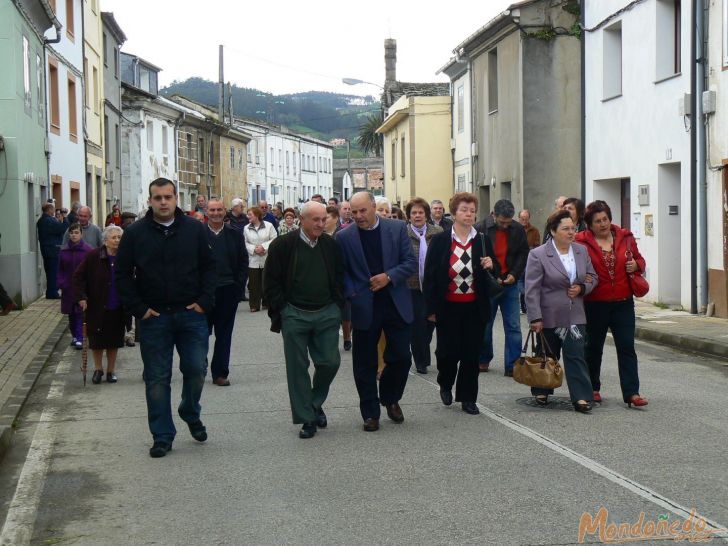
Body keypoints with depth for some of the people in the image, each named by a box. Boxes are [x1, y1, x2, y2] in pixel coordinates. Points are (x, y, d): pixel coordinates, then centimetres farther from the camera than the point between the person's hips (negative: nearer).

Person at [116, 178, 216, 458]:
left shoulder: (195, 229, 2)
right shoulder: (135, 233, -1)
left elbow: (209, 267, 6)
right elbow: (123, 275, 3)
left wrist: (204, 301, -4)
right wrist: (138, 308, -5)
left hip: (191, 313, 1)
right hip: (153, 317, 0)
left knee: (196, 369, 2)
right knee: (157, 378, 4)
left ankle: (191, 413, 31)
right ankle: (162, 436, 13)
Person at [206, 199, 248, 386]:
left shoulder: (234, 235, 7)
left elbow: (243, 262, 8)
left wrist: (239, 286, -2)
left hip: (228, 292, 2)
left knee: (224, 334, 6)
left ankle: (220, 373, 12)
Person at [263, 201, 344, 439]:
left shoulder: (331, 245, 3)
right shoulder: (283, 245, -7)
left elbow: (340, 277, 15)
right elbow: (271, 281, -3)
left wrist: (336, 304, 5)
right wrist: (281, 311, -7)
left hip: (327, 314, 3)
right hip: (294, 316, -2)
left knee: (330, 362, 1)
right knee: (298, 367, 3)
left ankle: (316, 403, 27)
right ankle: (307, 419, 12)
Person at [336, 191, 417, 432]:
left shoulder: (397, 229, 0)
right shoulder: (344, 237, -1)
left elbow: (410, 262, 0)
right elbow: (341, 271, 3)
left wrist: (389, 276, -14)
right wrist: (351, 293, -11)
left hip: (396, 304, 1)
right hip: (364, 308, -1)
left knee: (401, 357, 5)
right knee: (365, 364, 5)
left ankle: (390, 398, 31)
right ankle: (370, 413, 17)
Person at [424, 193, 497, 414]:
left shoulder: (483, 241, 3)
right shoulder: (440, 241, -3)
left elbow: (494, 275, 12)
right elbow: (430, 276, -2)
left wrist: (490, 265, -12)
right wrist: (431, 309, -4)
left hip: (475, 308, 2)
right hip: (448, 307, -2)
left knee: (471, 353, 4)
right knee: (448, 351, 0)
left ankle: (468, 398, 16)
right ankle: (445, 385, 30)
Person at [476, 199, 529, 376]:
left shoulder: (518, 230, 0)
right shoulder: (482, 229, -8)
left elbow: (523, 254, 8)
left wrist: (514, 274, -7)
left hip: (510, 283, 1)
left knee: (513, 327, -2)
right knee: (485, 324, 10)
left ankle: (512, 366, 1)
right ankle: (484, 360, 27)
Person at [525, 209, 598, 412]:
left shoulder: (582, 251, 5)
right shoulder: (538, 255, -10)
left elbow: (593, 278, 15)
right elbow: (532, 289, -12)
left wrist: (581, 288, -7)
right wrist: (535, 318, -16)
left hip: (575, 316, 3)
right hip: (549, 317, -3)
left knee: (576, 356, -5)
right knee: (548, 356, 12)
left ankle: (581, 397, -6)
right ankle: (541, 392, 31)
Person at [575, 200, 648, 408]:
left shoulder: (625, 237, 5)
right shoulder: (581, 242, -6)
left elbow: (639, 259, 17)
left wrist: (636, 265, -5)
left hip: (623, 303, 2)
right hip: (595, 304, -2)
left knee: (627, 347, -2)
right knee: (593, 347, 12)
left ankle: (632, 393, -3)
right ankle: (592, 388, 27)